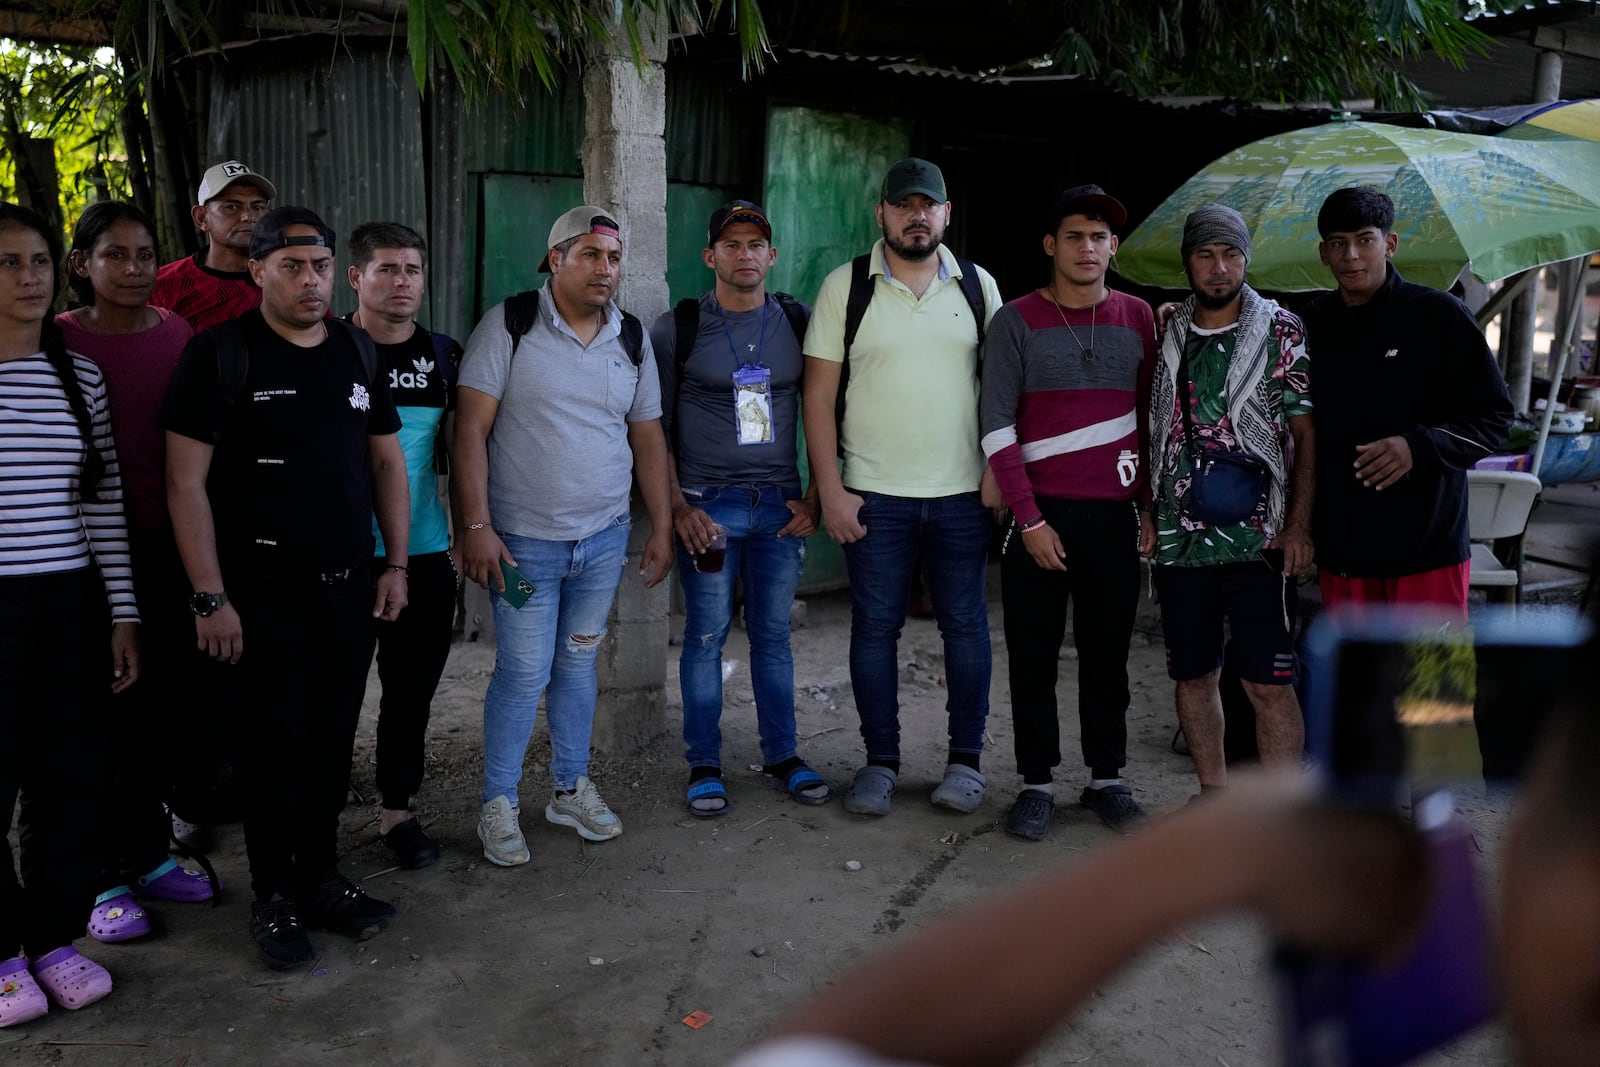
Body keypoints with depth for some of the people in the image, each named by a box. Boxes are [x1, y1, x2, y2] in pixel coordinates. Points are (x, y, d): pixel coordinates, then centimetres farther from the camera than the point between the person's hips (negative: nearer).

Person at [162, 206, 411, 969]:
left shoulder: (359, 352, 8)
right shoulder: (221, 354, -7)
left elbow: (387, 460, 13)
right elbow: (186, 482, -10)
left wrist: (396, 564, 6)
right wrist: (210, 597, -14)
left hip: (351, 585, 5)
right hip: (266, 591, -4)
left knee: (333, 738, 11)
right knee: (275, 741, 3)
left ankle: (320, 878, 26)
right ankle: (274, 898, 19)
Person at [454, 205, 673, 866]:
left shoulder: (633, 339, 7)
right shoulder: (510, 325, -8)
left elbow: (648, 438, 12)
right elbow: (471, 429, -11)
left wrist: (662, 527, 9)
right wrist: (475, 525, -16)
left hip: (604, 538, 4)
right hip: (523, 539, -4)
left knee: (578, 663, 14)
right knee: (524, 672, -2)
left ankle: (571, 790, 29)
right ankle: (498, 806, 15)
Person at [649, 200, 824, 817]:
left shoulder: (799, 323, 7)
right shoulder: (677, 329, 0)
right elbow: (655, 427, 0)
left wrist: (814, 498, 2)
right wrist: (678, 508, -8)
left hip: (781, 507, 2)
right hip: (707, 507, -2)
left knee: (773, 634, 9)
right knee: (706, 637, 4)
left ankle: (781, 754, 23)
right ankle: (704, 766, 16)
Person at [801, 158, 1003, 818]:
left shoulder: (977, 285, 7)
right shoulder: (845, 287, 1)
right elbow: (818, 396, 0)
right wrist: (830, 489, -6)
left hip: (962, 492, 1)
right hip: (874, 494, -1)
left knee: (965, 624, 6)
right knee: (874, 628, 4)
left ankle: (966, 759, 20)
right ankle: (881, 762, 18)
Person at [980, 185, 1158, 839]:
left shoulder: (1137, 319, 9)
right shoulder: (1017, 322, 0)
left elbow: (1152, 418, 13)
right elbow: (997, 428, -4)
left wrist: (1151, 509, 8)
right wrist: (1029, 519, -10)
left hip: (1115, 515, 2)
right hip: (1040, 516, -2)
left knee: (1107, 653, 9)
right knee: (1034, 656, 4)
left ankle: (1107, 778, 21)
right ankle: (1036, 783, 14)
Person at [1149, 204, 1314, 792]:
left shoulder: (1281, 331, 0)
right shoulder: (1167, 335, 10)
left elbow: (1307, 433, -1)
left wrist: (1299, 525, -9)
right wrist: (1147, 516, 7)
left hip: (1257, 538, -4)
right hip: (1179, 538, 4)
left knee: (1268, 681, -3)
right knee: (1193, 675, 11)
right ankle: (1214, 796, 26)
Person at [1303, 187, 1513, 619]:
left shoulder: (1439, 315, -5)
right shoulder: (1314, 323, 7)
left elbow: (1494, 417, -4)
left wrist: (1419, 446, -20)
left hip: (1427, 547, -4)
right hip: (1341, 547, 4)